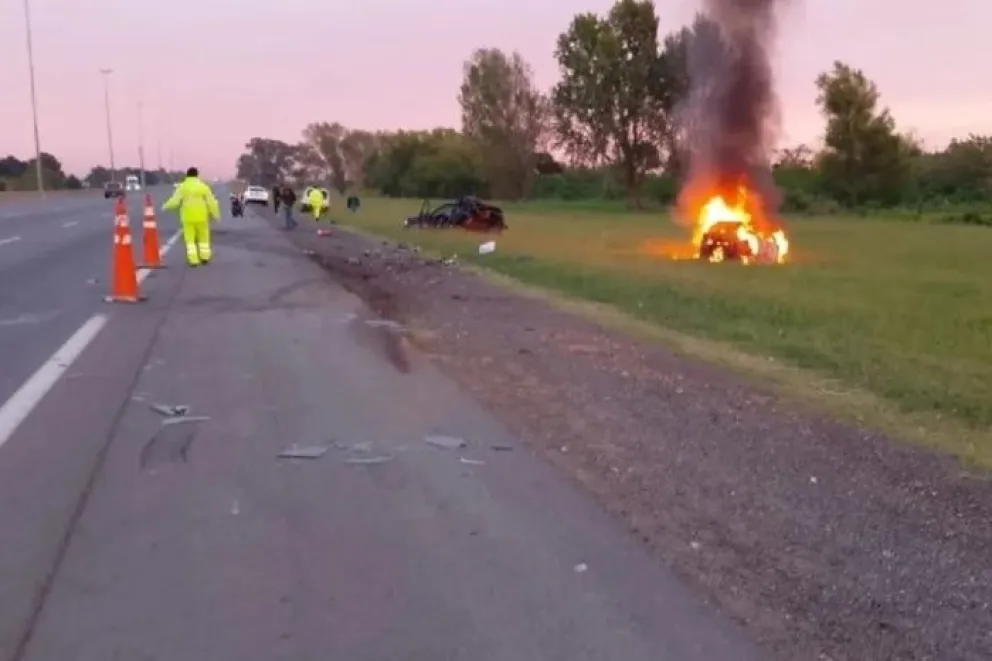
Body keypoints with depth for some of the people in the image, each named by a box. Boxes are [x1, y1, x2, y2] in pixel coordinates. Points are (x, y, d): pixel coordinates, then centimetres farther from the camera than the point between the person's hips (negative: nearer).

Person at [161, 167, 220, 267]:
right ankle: (205, 257, 18)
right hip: (201, 216, 1)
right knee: (203, 237, 15)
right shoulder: (203, 186, -1)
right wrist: (215, 214, 5)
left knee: (190, 239, 4)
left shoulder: (182, 187, -2)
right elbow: (211, 202, -3)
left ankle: (193, 259, -1)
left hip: (188, 217, 0)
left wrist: (166, 206, 11)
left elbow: (175, 201, -7)